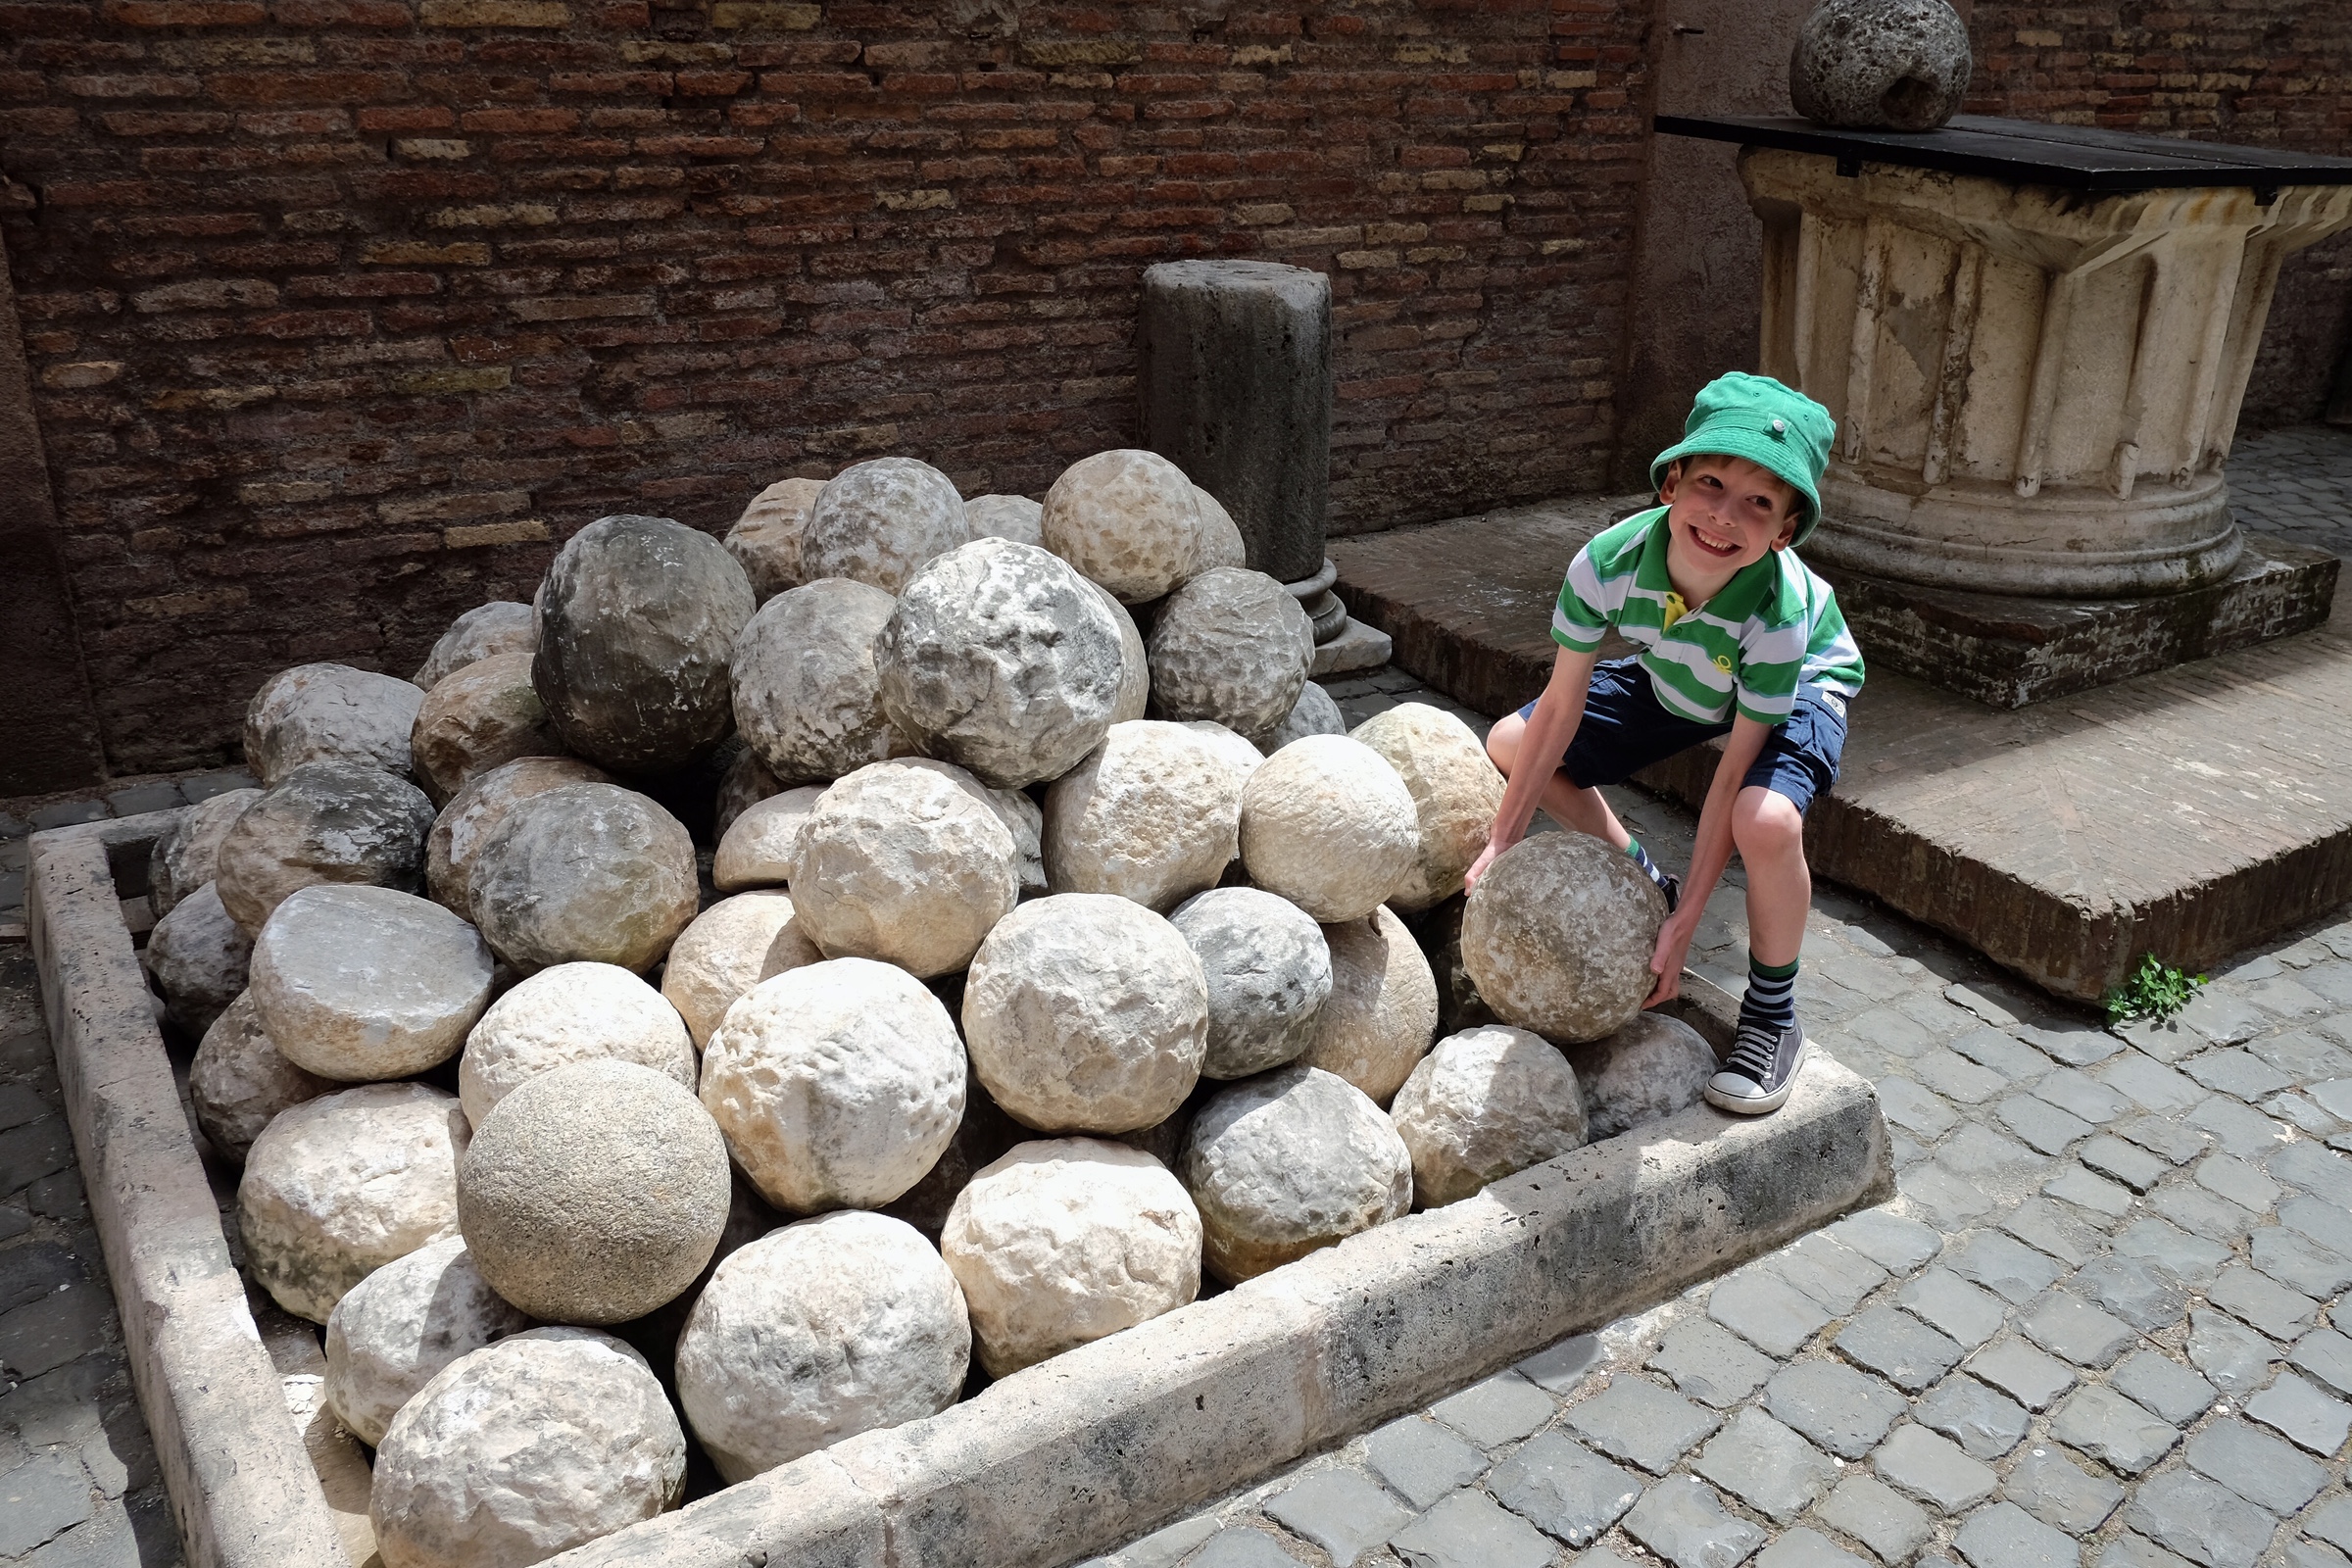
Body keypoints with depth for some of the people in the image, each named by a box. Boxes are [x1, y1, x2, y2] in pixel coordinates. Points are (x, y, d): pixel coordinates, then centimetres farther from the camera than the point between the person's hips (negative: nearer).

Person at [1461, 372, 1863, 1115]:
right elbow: (1561, 708, -20)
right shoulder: (1607, 563, -33)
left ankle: (1772, 1019, -10)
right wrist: (1502, 843, -17)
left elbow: (1735, 773, -32)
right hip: (1678, 681, 5)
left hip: (1799, 686, -5)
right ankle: (1645, 882, 18)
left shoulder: (1777, 613, -40)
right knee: (1510, 746, -3)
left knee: (1766, 821, -37)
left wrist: (1686, 922, -29)